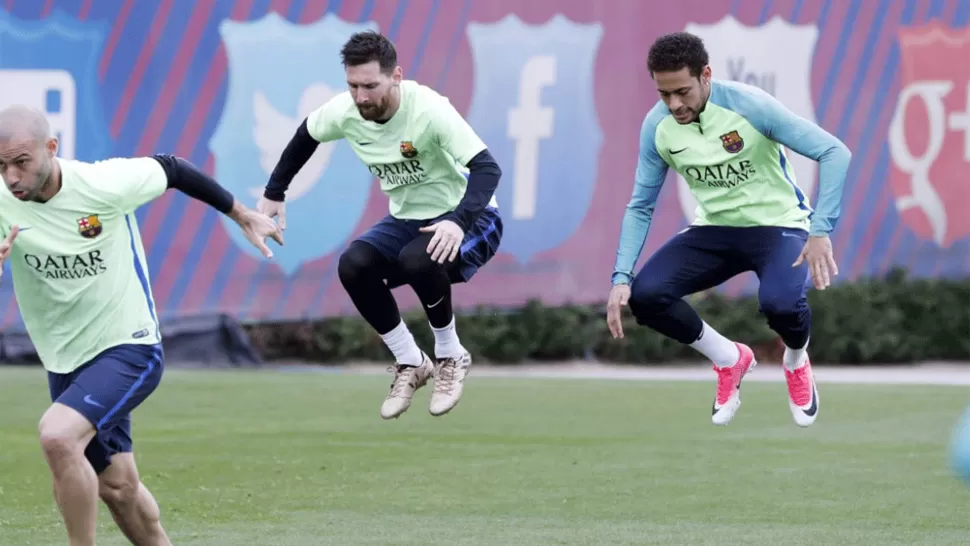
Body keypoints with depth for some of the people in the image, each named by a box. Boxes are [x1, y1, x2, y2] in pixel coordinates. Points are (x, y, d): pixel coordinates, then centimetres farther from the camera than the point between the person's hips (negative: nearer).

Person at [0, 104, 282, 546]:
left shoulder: (104, 184, -20)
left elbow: (172, 170, -1)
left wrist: (243, 216, 11)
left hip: (129, 348, -5)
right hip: (64, 361, 5)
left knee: (57, 435, -28)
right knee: (116, 486, 11)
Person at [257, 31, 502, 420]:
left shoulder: (429, 110, -29)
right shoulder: (344, 112, -12)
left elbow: (487, 169, -36)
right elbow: (305, 136, 11)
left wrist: (458, 221, -52)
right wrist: (274, 193, 13)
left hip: (468, 220, -6)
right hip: (408, 221, 6)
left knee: (417, 259, -35)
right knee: (353, 266, -20)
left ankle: (451, 358, -9)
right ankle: (410, 364, 0)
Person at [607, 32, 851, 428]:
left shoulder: (749, 106, -24)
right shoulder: (657, 127, -11)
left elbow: (834, 153, -23)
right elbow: (640, 206, 0)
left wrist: (821, 231, -33)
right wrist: (621, 276, -13)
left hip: (778, 225, -4)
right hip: (715, 231, 4)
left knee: (780, 302, -35)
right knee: (644, 294, -19)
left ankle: (796, 362, 5)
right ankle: (730, 360, 8)